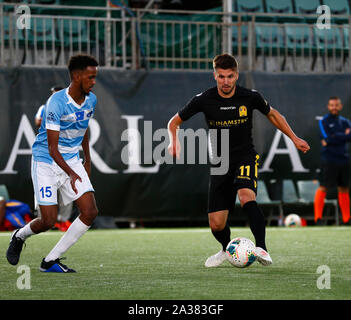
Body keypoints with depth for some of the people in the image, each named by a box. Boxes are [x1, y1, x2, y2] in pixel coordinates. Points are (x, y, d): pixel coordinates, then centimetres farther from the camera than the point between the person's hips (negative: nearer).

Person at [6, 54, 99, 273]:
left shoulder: (91, 100, -1)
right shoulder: (57, 103, -23)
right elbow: (52, 147, -25)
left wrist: (87, 161, 25)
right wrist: (71, 174, -37)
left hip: (72, 161, 6)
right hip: (46, 162, -6)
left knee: (90, 212, -11)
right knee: (49, 221, -10)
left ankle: (51, 261, -1)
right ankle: (20, 236, 27)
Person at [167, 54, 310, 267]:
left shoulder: (250, 97, -8)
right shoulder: (204, 100, -8)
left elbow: (272, 114, 13)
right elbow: (174, 122, 4)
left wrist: (294, 138, 13)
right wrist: (174, 141, -16)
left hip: (246, 157, -2)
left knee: (246, 197, -34)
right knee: (216, 224, -1)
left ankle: (262, 248, -33)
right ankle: (227, 249, 33)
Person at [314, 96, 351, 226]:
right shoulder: (324, 121, 0)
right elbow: (327, 138, -14)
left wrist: (332, 139, -12)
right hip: (329, 160, -5)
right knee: (323, 187, -9)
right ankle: (318, 218, -6)